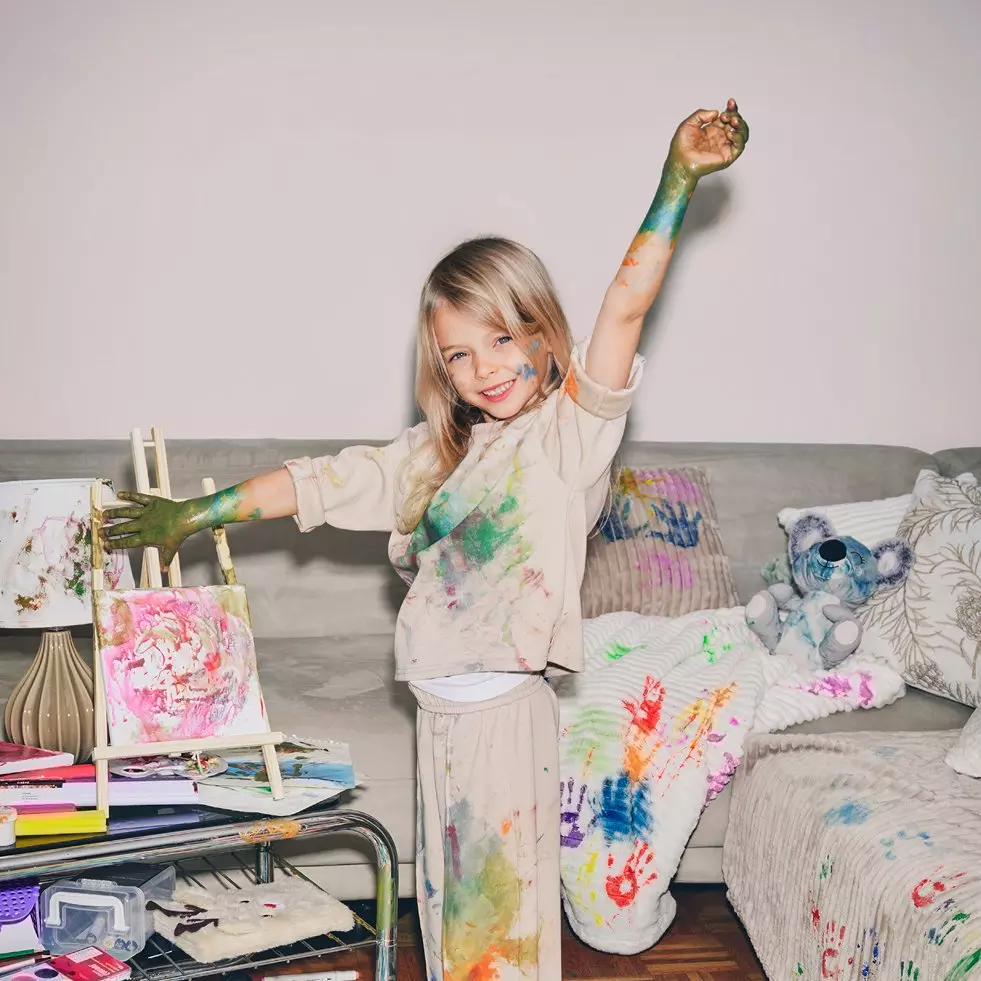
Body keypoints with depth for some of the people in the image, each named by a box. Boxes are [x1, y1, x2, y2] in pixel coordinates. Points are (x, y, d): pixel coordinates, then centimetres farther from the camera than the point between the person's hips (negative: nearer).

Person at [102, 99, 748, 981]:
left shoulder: (573, 429, -7)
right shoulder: (439, 451, 11)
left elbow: (624, 306, -19)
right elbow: (328, 482, 15)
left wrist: (678, 179, -27)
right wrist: (195, 514, 19)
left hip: (506, 709, -6)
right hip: (440, 708, 7)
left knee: (501, 906, 1)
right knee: (448, 898, 17)